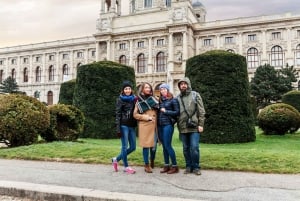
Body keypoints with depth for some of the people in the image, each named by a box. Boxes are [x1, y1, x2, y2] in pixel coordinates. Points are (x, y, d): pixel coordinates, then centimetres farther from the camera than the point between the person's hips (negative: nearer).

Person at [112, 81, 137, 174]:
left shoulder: (134, 99, 12)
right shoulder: (120, 100, -1)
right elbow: (118, 114, -6)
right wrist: (118, 129, -12)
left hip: (132, 126, 6)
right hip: (124, 125, -5)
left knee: (132, 147, 7)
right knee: (125, 146, -1)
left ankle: (116, 159, 25)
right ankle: (126, 166, 14)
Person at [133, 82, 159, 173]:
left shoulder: (153, 99, 13)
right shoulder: (139, 101, 5)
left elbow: (158, 112, 18)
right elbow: (135, 114, 2)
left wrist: (156, 120, 2)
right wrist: (146, 117, -8)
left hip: (154, 125, 3)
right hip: (144, 125, -2)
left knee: (153, 145, 4)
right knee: (146, 145, -3)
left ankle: (152, 161, 28)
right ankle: (147, 165, 7)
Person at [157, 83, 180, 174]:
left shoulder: (173, 100, -1)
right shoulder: (160, 100, 15)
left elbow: (177, 112, -5)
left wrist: (166, 111, -8)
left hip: (168, 124, -6)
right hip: (160, 125, 6)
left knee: (168, 145, -8)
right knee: (164, 146, 9)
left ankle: (175, 166, 1)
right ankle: (166, 166, 16)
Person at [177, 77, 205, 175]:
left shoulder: (195, 95, 3)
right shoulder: (178, 98, 11)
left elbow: (201, 111, 0)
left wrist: (200, 124, -8)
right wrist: (178, 126, 7)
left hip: (194, 127, -3)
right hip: (183, 128, 3)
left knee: (194, 147, -6)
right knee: (186, 148, 9)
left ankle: (196, 167, 8)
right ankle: (188, 166, 21)